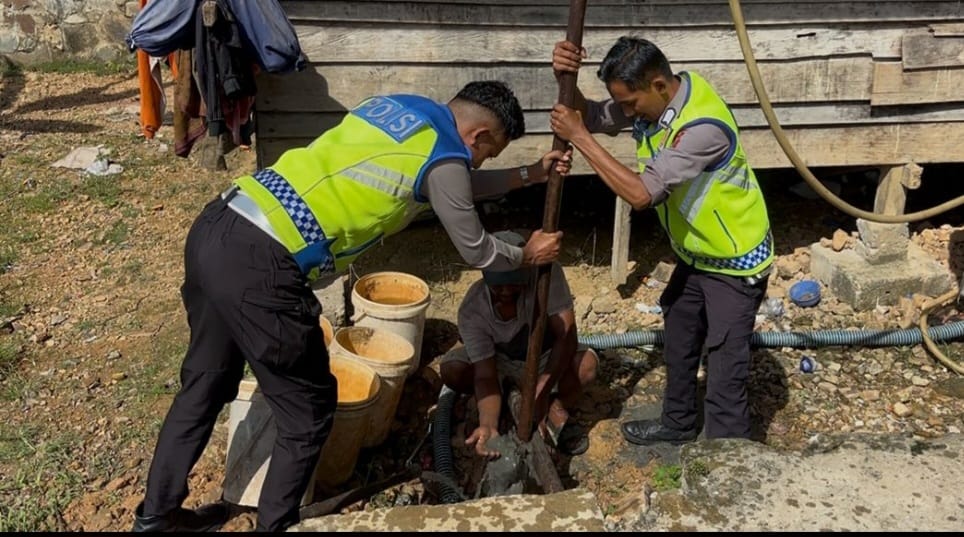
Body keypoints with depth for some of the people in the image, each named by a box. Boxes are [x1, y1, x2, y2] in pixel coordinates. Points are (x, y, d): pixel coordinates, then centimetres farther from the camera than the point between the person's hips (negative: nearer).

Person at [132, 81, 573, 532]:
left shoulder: (399, 105, 20)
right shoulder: (443, 158, -4)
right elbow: (477, 253, 10)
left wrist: (530, 175, 37)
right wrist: (527, 256, 29)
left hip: (215, 227, 10)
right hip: (259, 264, -9)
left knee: (205, 384, 26)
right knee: (309, 409, 11)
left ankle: (156, 515, 43)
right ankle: (274, 524, 29)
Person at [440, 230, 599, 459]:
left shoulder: (545, 272, -34)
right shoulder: (472, 310, -31)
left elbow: (566, 334, -37)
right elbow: (484, 374, -32)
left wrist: (544, 383, -50)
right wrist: (489, 425, -49)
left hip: (547, 357, -1)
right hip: (501, 359, 1)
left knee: (587, 363, -33)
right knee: (450, 369, -26)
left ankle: (557, 413, -5)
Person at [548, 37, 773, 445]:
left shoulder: (704, 126, -35)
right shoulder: (653, 97, -9)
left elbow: (641, 193, -38)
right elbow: (593, 117, 0)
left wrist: (578, 138, -34)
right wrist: (566, 78, -21)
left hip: (735, 261, -9)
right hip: (695, 253, 9)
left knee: (724, 367, -2)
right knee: (678, 342, 23)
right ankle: (678, 423, 44)